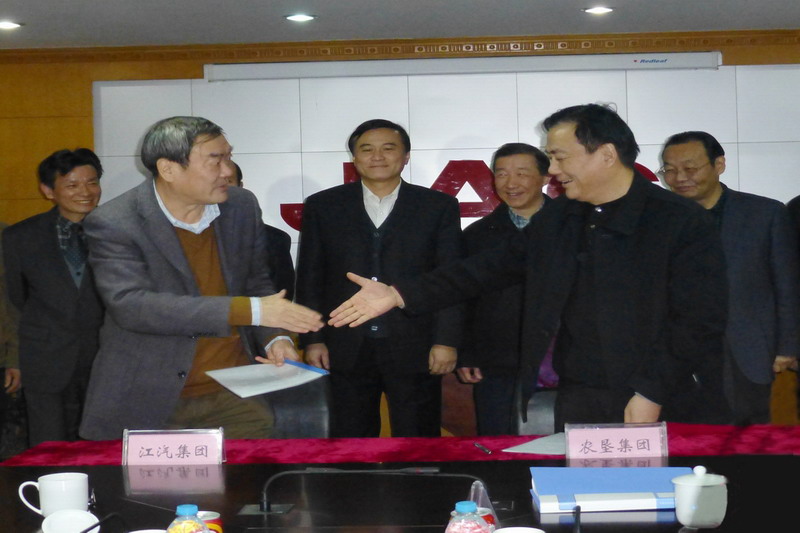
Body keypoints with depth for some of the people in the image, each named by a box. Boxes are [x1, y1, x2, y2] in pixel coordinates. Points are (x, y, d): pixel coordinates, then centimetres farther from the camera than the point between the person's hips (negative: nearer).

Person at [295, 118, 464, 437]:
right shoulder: (322, 207, 9)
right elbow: (309, 279, 8)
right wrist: (312, 339, 1)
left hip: (414, 351, -1)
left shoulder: (439, 207, 6)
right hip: (347, 351, 1)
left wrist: (446, 341, -5)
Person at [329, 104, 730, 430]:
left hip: (665, 410, -5)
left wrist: (651, 393, -19)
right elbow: (491, 269, 10)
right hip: (577, 405, 5)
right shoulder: (557, 219, 9)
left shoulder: (683, 224, -9)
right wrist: (399, 295, 4)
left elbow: (701, 320, -13)